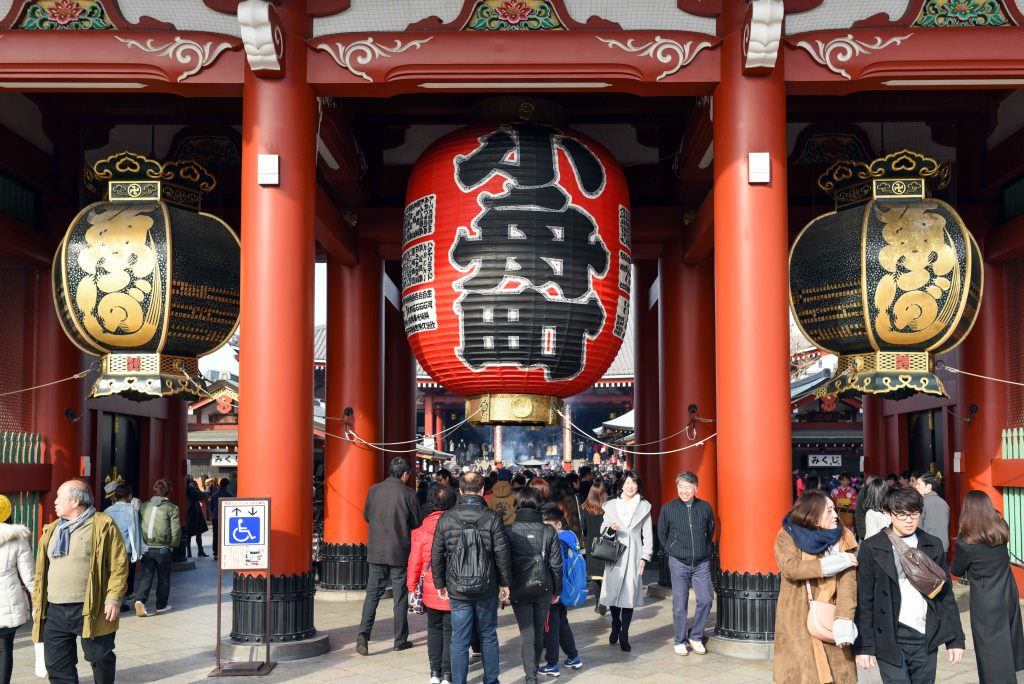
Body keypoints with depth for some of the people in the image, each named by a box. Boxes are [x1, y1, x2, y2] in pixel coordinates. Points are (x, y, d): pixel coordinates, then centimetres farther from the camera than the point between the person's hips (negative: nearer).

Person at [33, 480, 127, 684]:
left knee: (100, 659, 4)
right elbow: (41, 571, 18)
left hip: (92, 610, -6)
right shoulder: (51, 531, 16)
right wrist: (37, 604, 13)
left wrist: (113, 599, -15)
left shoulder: (103, 526, -4)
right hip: (55, 611, 6)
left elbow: (119, 565, -8)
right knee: (56, 664, 7)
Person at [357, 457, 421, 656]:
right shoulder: (408, 494, -11)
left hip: (376, 551, 2)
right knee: (400, 596, 8)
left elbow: (366, 516, 10)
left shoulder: (374, 490, -2)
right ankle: (401, 640, 14)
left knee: (372, 593, 8)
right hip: (400, 552, -2)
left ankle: (363, 634, -7)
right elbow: (416, 522, -3)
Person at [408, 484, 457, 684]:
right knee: (450, 631, 8)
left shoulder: (422, 531, -7)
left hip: (431, 591, 1)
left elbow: (415, 562, -1)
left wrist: (412, 587, 12)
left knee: (434, 629, 16)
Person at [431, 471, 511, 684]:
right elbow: (502, 554, -5)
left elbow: (437, 555, 1)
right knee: (489, 636, 15)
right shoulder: (492, 518, -7)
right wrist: (504, 583, 6)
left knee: (459, 640, 6)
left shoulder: (446, 519, -3)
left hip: (458, 590, 0)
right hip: (487, 589, 0)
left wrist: (440, 584, 11)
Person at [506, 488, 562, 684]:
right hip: (543, 588, 2)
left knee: (526, 632, 0)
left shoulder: (509, 531, -7)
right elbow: (556, 564, 0)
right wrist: (557, 590, 10)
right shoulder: (549, 532, -3)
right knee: (539, 631, 15)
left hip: (519, 588, -2)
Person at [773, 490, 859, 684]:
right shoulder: (787, 536, -2)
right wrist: (836, 562, -17)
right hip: (797, 625, -1)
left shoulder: (843, 538, 2)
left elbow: (848, 581, -9)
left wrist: (844, 619, -23)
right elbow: (790, 568, -20)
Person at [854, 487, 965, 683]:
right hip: (890, 642, -3)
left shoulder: (933, 545, 8)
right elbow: (864, 600, -2)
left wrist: (955, 639, 7)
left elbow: (945, 594, 11)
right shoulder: (872, 548, -3)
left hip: (926, 640, 3)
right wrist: (864, 645, -4)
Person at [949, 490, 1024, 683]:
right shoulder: (1001, 530, -6)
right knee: (1008, 642, 23)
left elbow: (956, 571, -5)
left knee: (993, 655, 4)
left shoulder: (967, 543, -21)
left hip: (986, 604, -6)